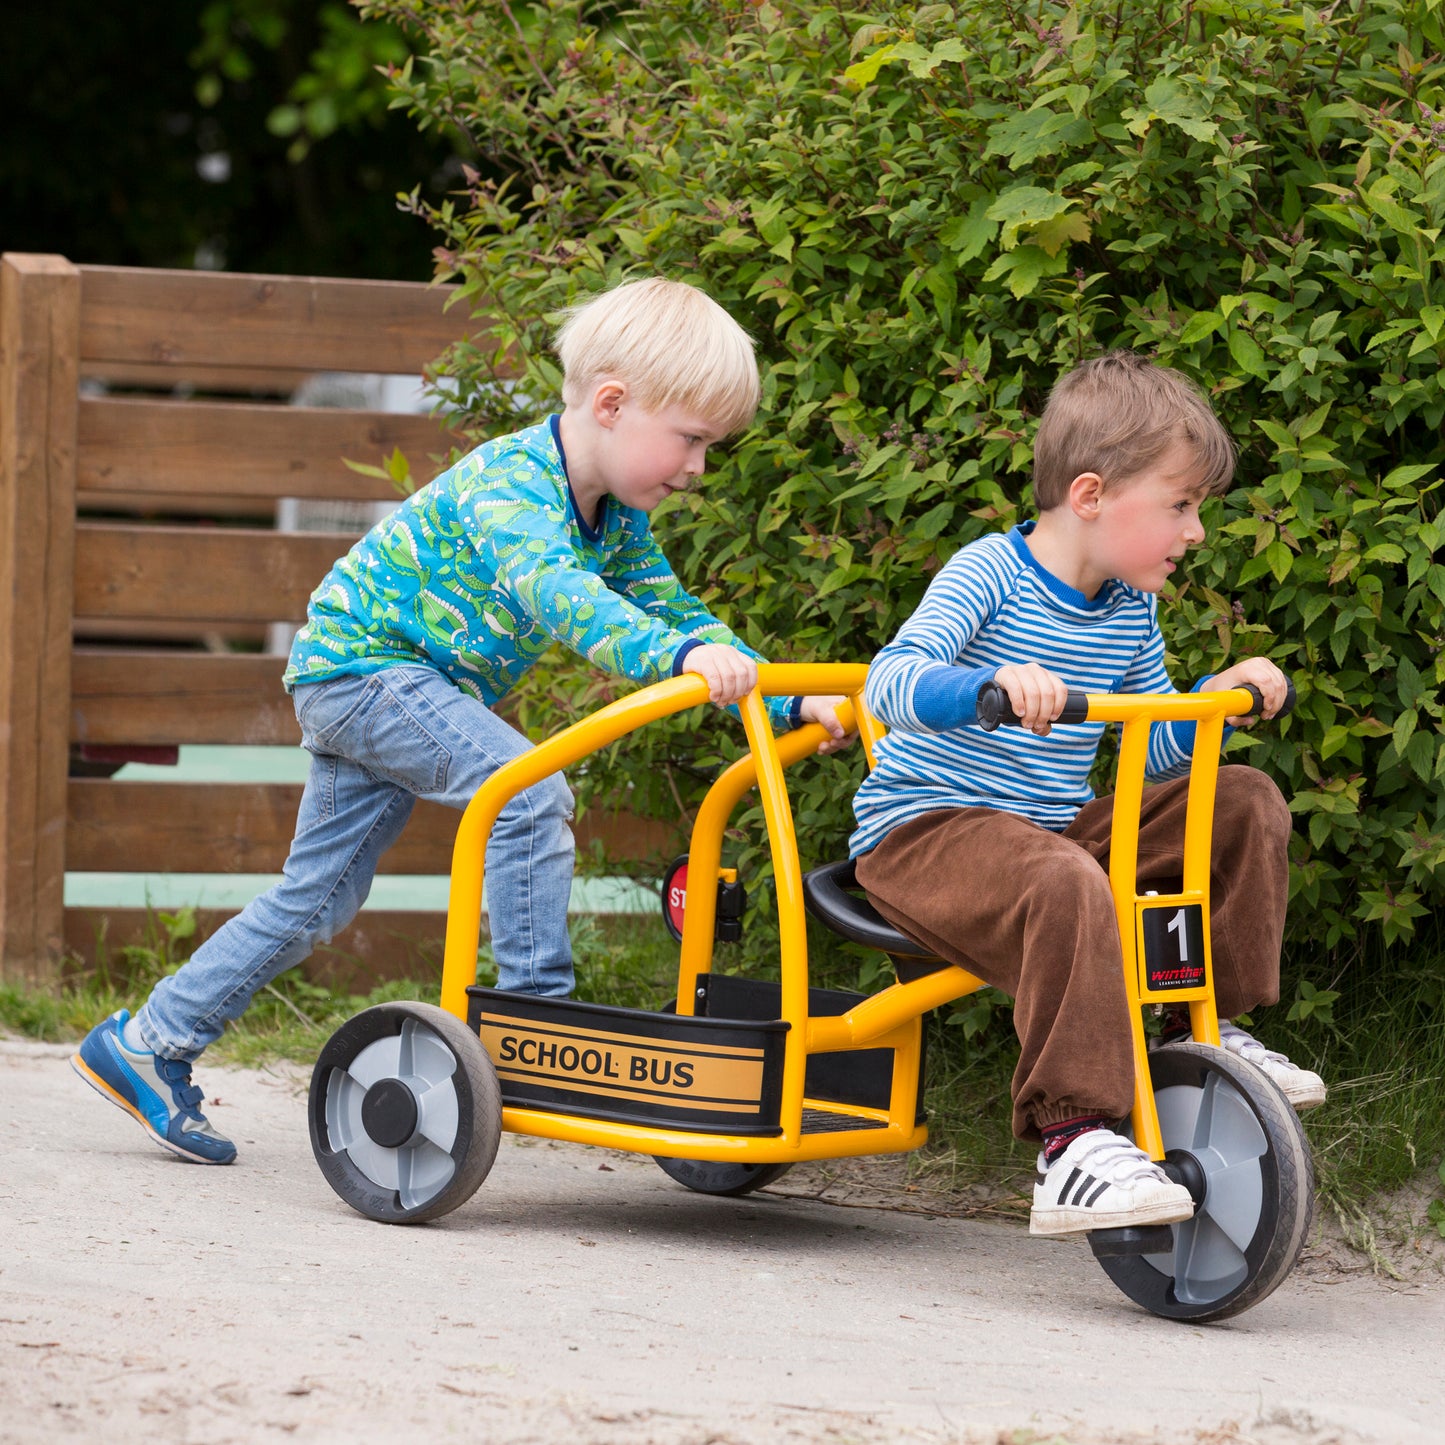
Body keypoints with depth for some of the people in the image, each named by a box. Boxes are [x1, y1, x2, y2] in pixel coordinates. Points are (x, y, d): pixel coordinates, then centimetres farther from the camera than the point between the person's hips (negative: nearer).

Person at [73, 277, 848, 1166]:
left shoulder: (616, 517, 2)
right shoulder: (508, 482, -27)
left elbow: (675, 615, 8)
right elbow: (549, 588, -45)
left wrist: (788, 703, -4)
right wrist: (675, 654, -59)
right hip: (360, 663, -9)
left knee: (315, 902, 10)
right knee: (530, 792, -25)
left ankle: (147, 1044, 18)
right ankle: (536, 1006, -19)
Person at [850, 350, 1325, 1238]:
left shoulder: (1131, 609, 9)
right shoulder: (988, 575, -14)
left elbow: (1157, 749, 20)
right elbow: (893, 682, -30)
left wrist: (1217, 700, 1)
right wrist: (992, 685, -48)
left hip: (1052, 822, 8)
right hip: (925, 831, -8)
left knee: (1248, 803, 1)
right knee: (1067, 884, -40)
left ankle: (1212, 1026, 7)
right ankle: (1074, 1141, -42)